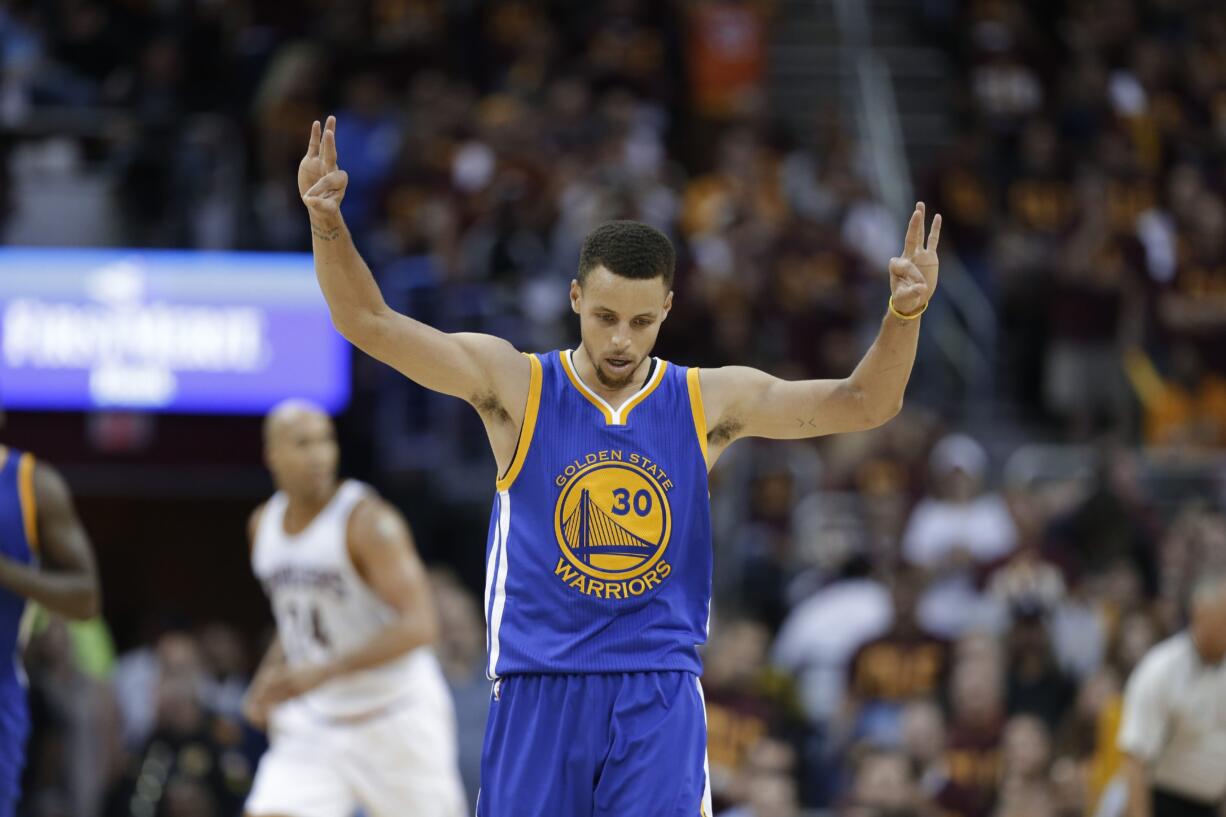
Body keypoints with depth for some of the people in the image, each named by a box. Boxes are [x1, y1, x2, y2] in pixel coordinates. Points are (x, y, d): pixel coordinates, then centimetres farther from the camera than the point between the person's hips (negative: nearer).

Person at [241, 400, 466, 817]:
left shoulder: (367, 522, -18)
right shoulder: (263, 524, 5)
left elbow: (418, 625, -25)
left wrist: (321, 672, -31)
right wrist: (270, 677, 4)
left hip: (394, 716, -5)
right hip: (314, 721, 5)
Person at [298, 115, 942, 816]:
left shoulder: (709, 403, 5)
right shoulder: (515, 386, 1)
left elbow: (865, 403, 1)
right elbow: (370, 323, -6)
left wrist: (905, 316, -18)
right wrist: (328, 225, -22)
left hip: (660, 698, 1)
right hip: (539, 685, 0)